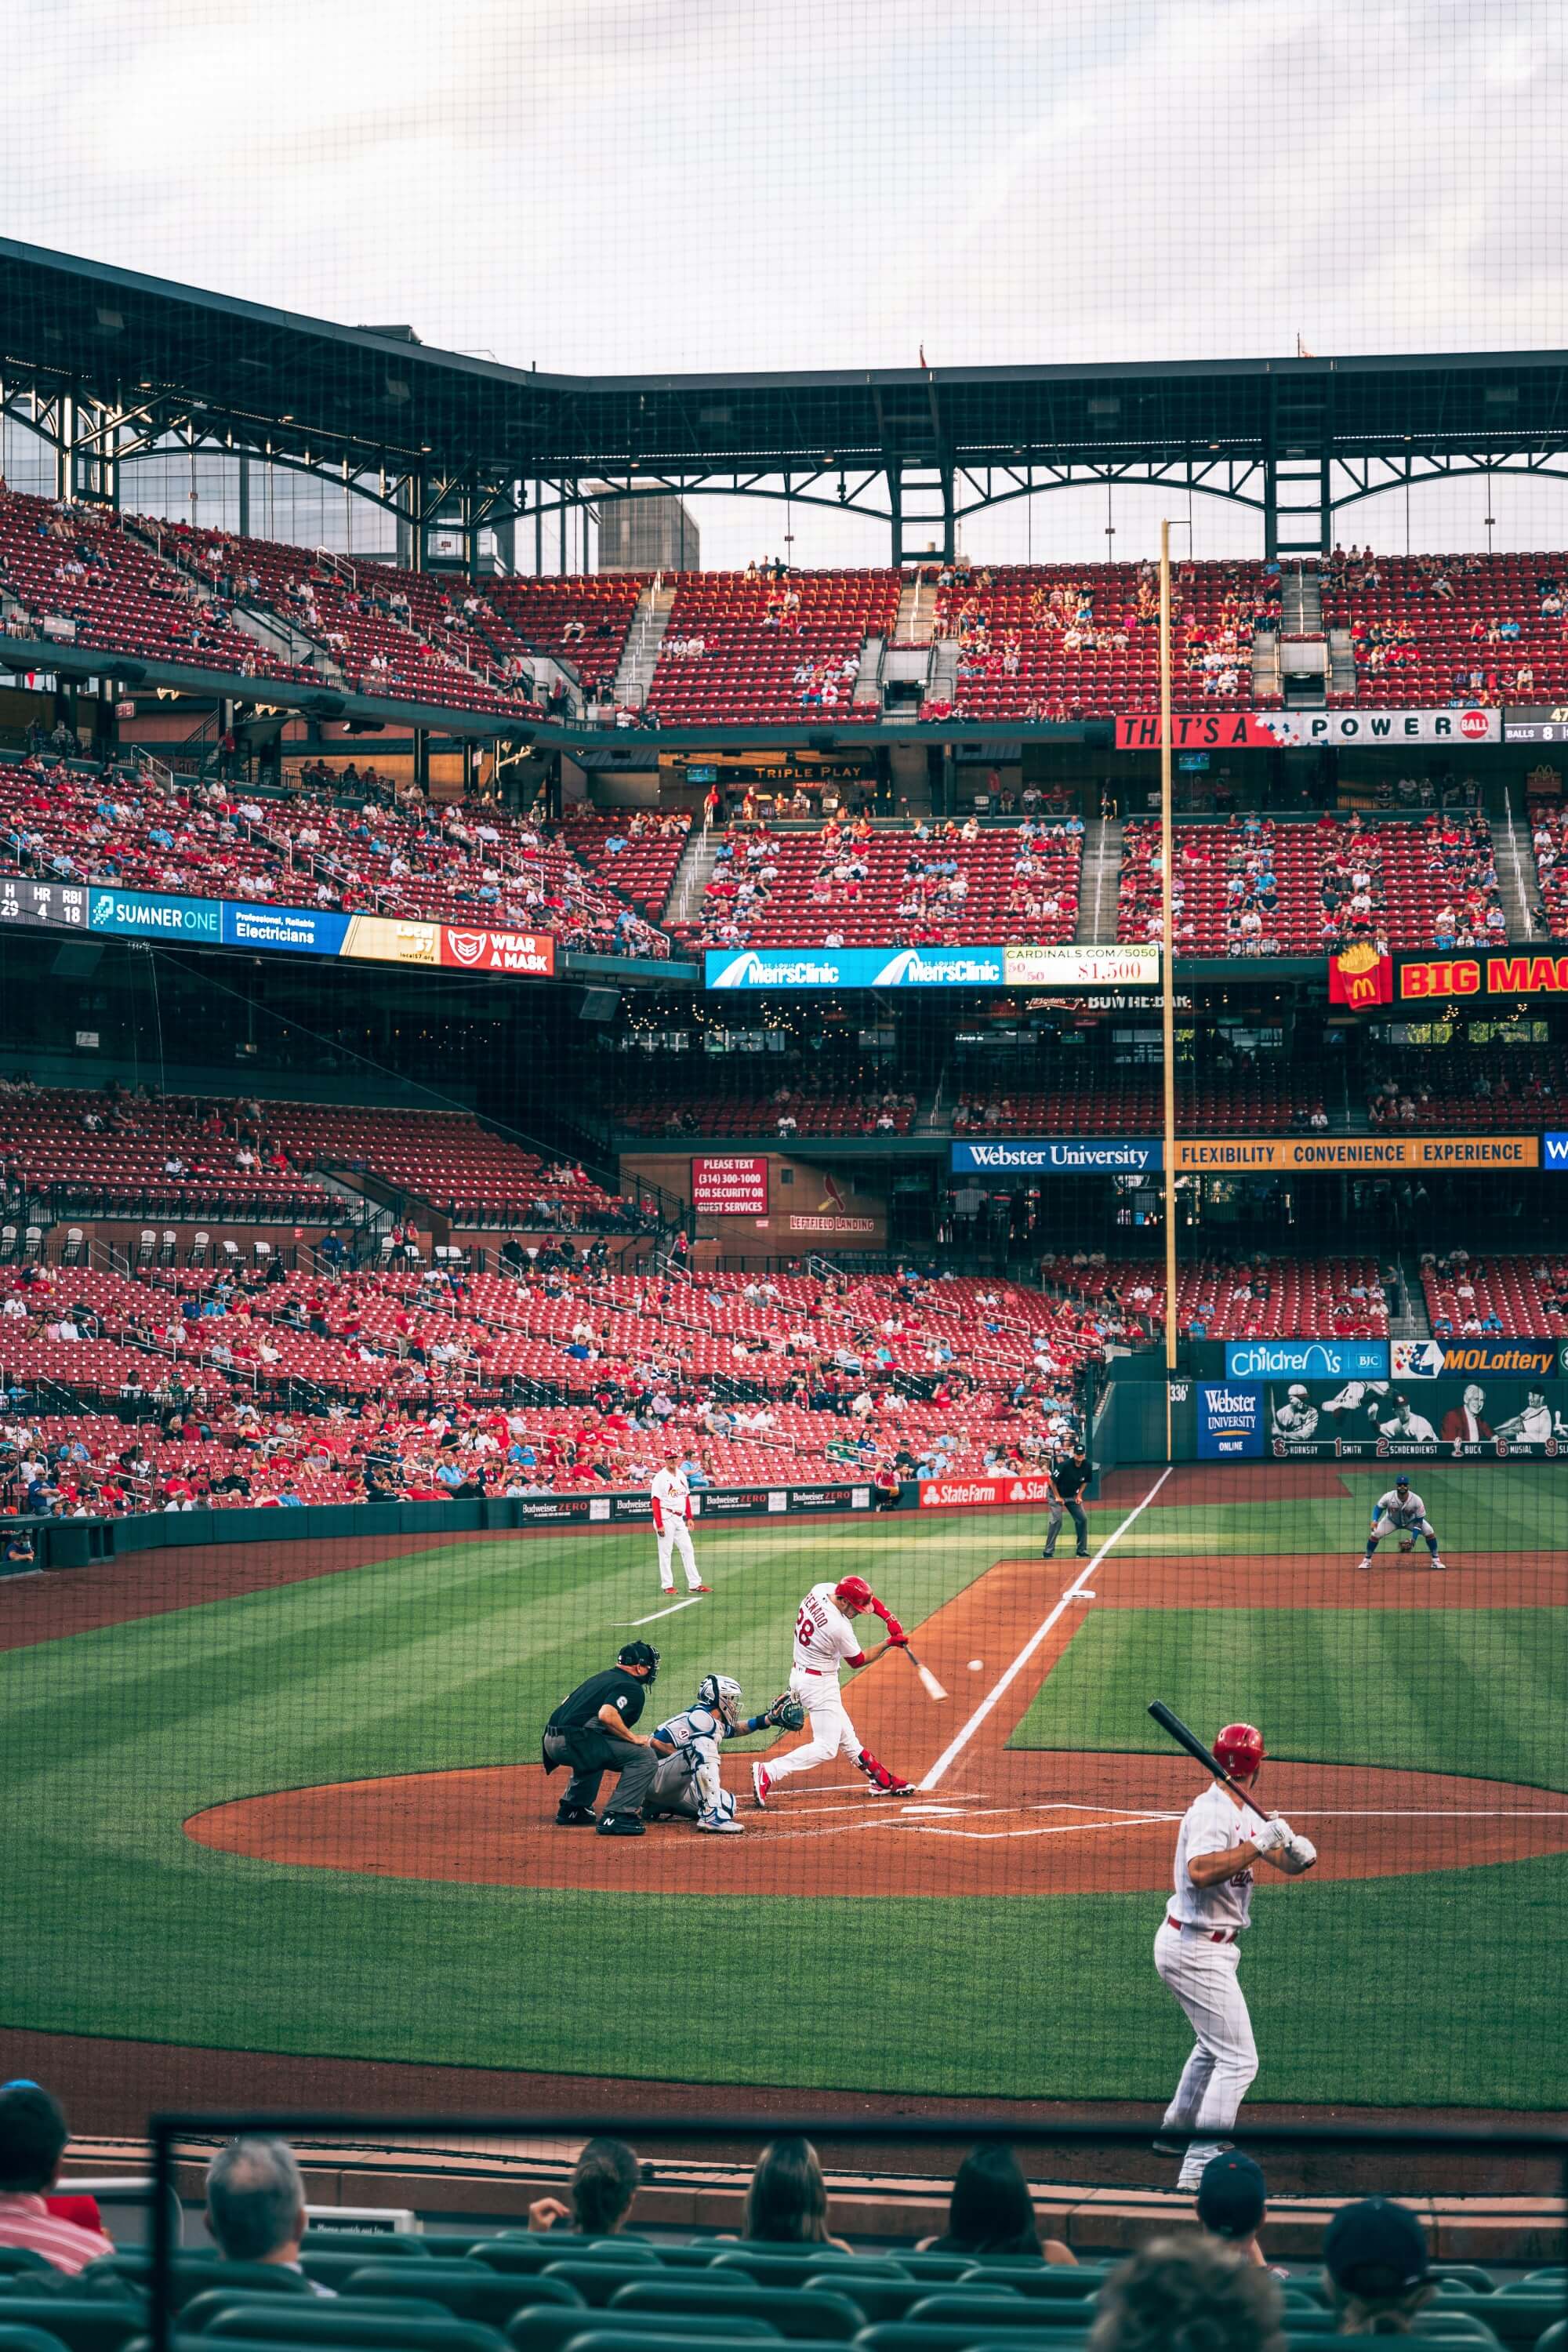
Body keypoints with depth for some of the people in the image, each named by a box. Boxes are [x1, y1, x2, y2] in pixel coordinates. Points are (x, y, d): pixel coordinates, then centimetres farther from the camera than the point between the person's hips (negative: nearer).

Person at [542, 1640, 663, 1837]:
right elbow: (607, 1715, -22)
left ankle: (572, 1808, 35)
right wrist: (633, 1738, -9)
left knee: (594, 1752, 40)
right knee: (645, 1757, -9)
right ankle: (616, 1816, -15)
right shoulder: (632, 1688, -3)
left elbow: (567, 1703, 27)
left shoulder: (600, 1678, 25)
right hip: (574, 1742, -9)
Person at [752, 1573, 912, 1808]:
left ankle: (883, 1781, 29)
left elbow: (865, 1596, 12)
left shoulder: (820, 1590, -5)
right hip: (820, 1683, -10)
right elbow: (857, 1661, -9)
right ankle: (768, 1773, -16)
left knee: (846, 1736, 18)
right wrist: (889, 1643, -2)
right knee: (826, 1748, -9)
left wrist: (888, 1618, 2)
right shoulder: (839, 1627, -28)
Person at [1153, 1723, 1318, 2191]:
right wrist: (1260, 1844, -35)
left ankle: (1177, 2132, 44)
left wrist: (1297, 1850, -20)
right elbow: (1200, 1871, -38)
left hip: (1208, 1947, 10)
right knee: (1238, 2059, -11)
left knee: (1215, 2044, 28)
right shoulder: (1212, 1812, -21)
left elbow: (1290, 1863, 3)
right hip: (1197, 1950, -10)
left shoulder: (1245, 1813, 9)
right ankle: (1199, 2167, -13)